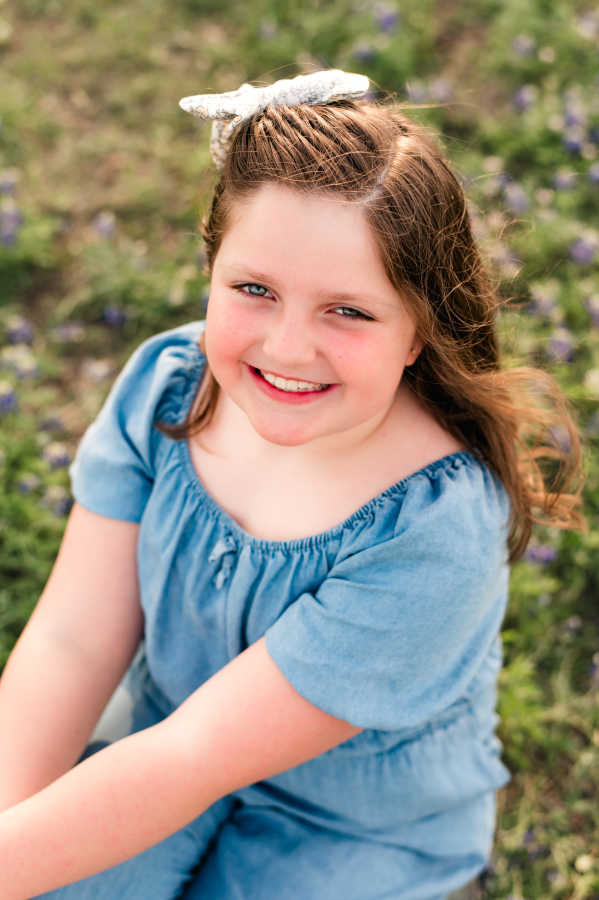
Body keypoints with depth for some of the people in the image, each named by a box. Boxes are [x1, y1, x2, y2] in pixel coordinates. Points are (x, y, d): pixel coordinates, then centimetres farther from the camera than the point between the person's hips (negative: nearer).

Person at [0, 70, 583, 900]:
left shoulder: (435, 533, -32)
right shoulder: (165, 384, -16)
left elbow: (200, 754, -29)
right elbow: (72, 639, -15)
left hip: (356, 831, -3)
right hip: (164, 736, 4)